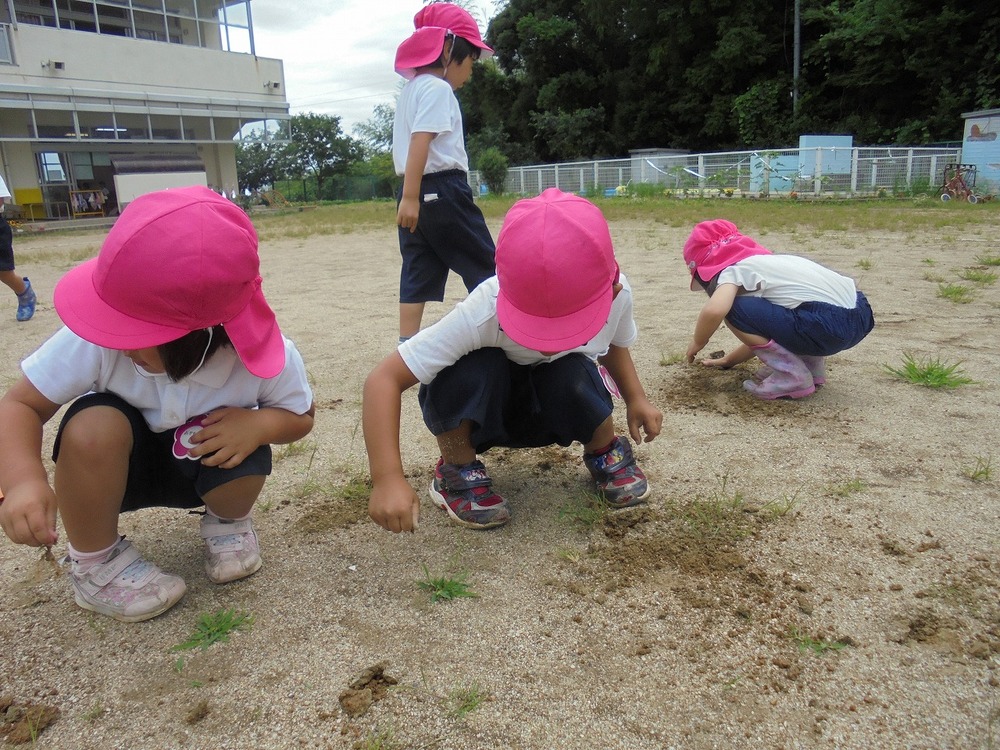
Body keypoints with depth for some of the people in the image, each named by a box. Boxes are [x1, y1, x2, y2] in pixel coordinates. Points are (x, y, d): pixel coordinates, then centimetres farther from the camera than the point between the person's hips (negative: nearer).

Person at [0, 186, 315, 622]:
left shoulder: (267, 356, -30)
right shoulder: (95, 342, -32)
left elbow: (300, 416, -12)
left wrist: (258, 424, -36)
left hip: (207, 468, 0)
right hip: (113, 469, 1)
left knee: (245, 459, -33)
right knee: (94, 425, -33)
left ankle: (227, 523, 6)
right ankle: (96, 564, -6)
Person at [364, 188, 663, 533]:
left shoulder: (616, 294, -25)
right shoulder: (484, 313, -39)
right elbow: (385, 378, -39)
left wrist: (636, 398, -14)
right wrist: (387, 478, -47)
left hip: (554, 409, 3)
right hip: (478, 409, -2)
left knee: (574, 374, -33)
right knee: (474, 367, -37)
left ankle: (606, 454, 2)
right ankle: (457, 471, -7)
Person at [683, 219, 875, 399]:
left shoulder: (733, 270, 0)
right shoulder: (764, 262, 27)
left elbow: (714, 310, -22)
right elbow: (761, 327, 36)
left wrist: (697, 342, -2)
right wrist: (728, 360, 43)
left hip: (830, 325, -10)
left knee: (734, 309, -5)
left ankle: (794, 376, 0)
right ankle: (812, 363, 19)